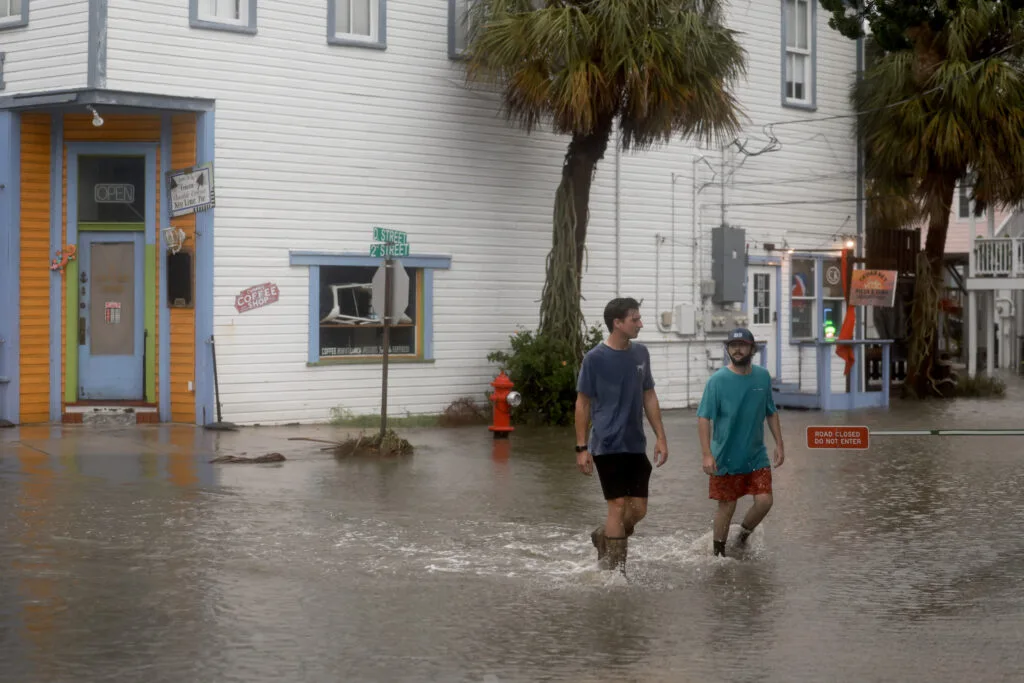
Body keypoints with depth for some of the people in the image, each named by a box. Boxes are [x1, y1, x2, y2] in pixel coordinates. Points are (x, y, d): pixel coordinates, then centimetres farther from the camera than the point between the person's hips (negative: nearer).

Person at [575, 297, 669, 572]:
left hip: (636, 446, 5)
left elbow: (649, 397, 13)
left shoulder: (640, 353, 7)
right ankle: (616, 568, 4)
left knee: (639, 509, 4)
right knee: (618, 505, -7)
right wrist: (581, 448, -7)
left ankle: (602, 536, 30)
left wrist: (661, 437, 8)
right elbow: (583, 404, -4)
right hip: (607, 445, -5)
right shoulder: (595, 358, -8)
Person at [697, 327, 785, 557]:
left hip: (757, 456, 3)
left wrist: (779, 444, 10)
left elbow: (771, 413, 14)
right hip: (726, 458, -3)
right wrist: (707, 454, -20)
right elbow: (703, 418, -13)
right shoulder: (717, 381, -11)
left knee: (764, 501, -6)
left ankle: (743, 535, 22)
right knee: (726, 507, 3)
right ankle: (718, 553, 22)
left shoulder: (763, 377, 3)